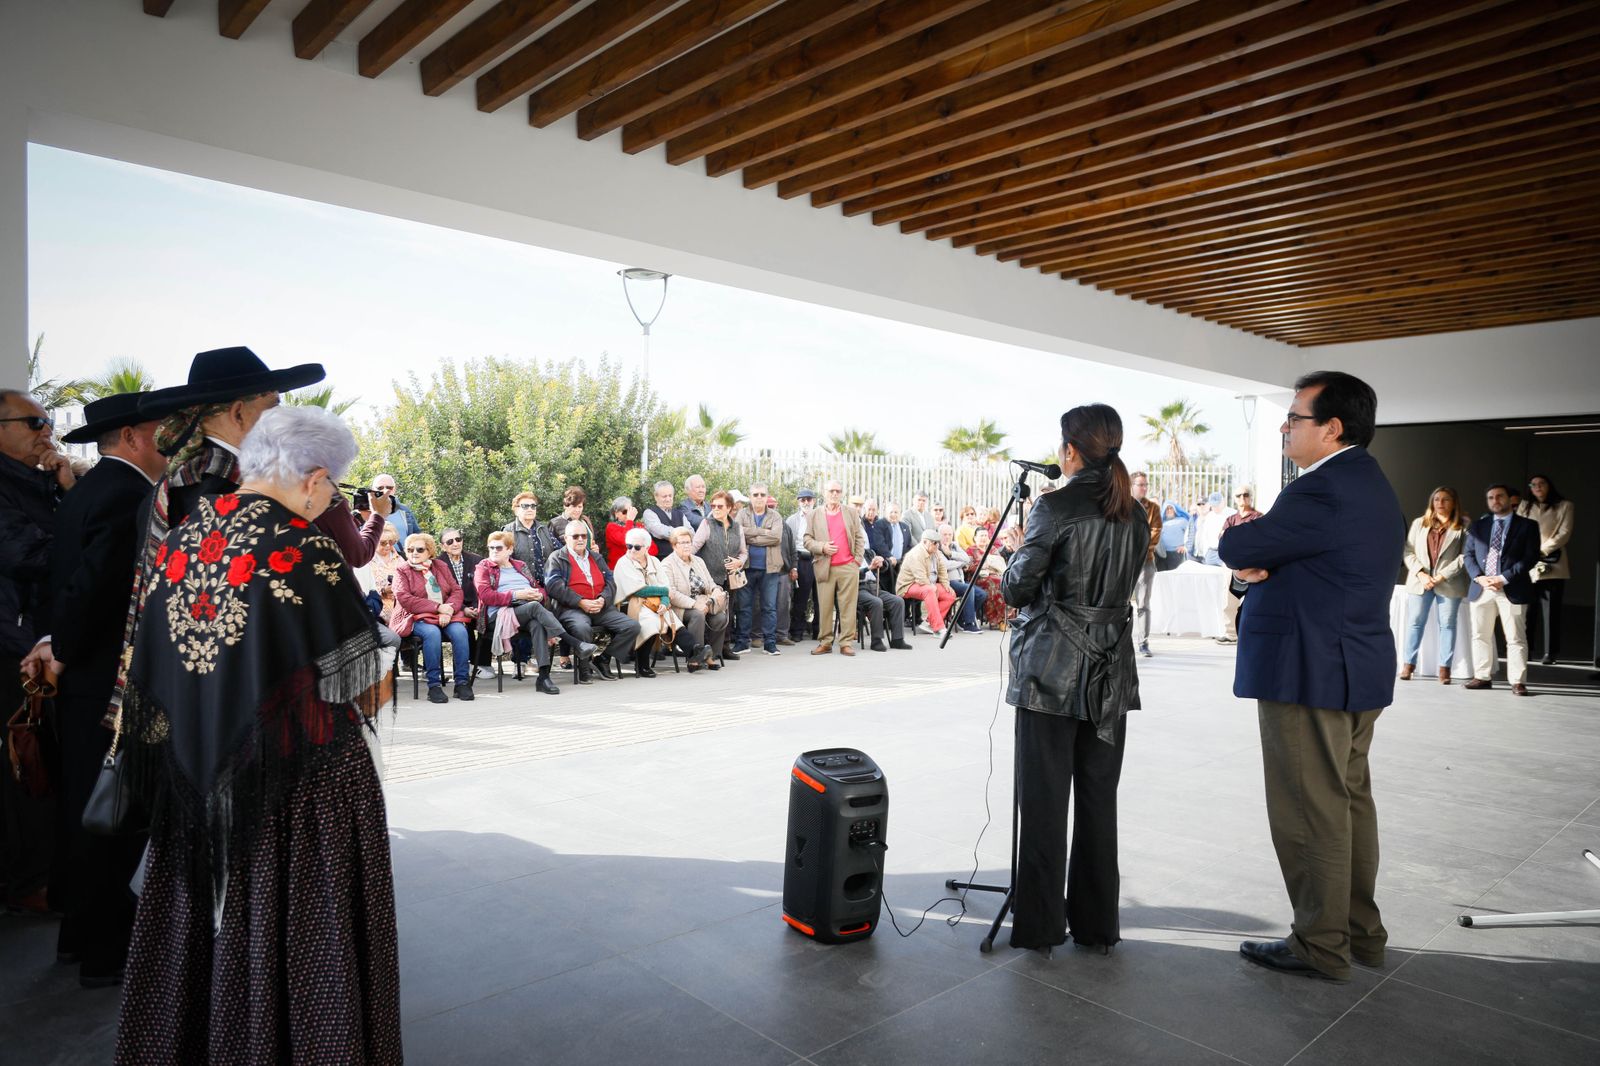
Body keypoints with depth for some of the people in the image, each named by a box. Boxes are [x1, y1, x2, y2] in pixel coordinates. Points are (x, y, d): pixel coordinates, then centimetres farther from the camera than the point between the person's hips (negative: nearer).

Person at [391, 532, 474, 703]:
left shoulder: (441, 566, 18)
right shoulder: (402, 572, 8)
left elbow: (457, 591, 10)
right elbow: (405, 599, -8)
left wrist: (448, 609, -12)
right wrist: (438, 607, -16)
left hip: (446, 616, 3)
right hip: (417, 618, -3)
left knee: (460, 631, -28)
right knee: (432, 633, -35)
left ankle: (462, 682, -22)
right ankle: (434, 685, -29)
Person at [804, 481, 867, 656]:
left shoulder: (851, 512, 13)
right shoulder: (815, 514, 10)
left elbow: (859, 538, 11)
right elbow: (807, 540, 7)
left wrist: (858, 560, 0)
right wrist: (822, 547, -11)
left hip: (848, 567, 0)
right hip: (825, 567, 0)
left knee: (848, 605, -1)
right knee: (825, 607, 1)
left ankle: (846, 643, 3)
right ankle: (825, 642, 9)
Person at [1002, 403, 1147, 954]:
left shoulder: (1055, 507, -12)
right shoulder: (1134, 514, 7)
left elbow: (1016, 588, -8)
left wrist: (1018, 557, 11)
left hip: (1052, 671, -5)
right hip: (1111, 672, 6)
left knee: (1044, 800, 4)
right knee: (1099, 800, 13)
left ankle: (1041, 924, 13)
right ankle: (1096, 923, 22)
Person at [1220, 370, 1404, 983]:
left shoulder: (1325, 489, -21)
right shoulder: (1371, 484, 14)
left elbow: (1234, 549, -18)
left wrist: (1245, 555, 4)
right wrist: (1261, 566, -5)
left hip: (1310, 673, -11)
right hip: (1356, 668, 11)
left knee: (1311, 814, 0)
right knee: (1350, 802, 18)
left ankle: (1320, 946, 12)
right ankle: (1360, 931, 30)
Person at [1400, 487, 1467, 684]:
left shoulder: (1463, 526, 3)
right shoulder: (1419, 523, 11)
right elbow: (1408, 551, 5)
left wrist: (1442, 576, -14)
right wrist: (1420, 574, -9)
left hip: (1448, 583, -2)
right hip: (1420, 581, 2)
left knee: (1447, 624, 2)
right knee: (1415, 622, 3)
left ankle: (1444, 668, 6)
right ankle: (1408, 665, 8)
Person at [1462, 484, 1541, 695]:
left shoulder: (1527, 526, 3)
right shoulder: (1478, 526, 14)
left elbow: (1531, 557, -5)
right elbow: (1467, 554, 10)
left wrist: (1503, 579, -14)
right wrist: (1479, 577, -7)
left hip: (1512, 589, -4)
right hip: (1481, 588, 4)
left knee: (1515, 638, -2)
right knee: (1480, 636, 8)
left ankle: (1518, 682, 2)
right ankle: (1482, 677, 16)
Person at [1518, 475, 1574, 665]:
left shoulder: (1564, 506, 8)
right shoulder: (1524, 506, 16)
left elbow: (1564, 533, -2)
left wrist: (1542, 550, -10)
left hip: (1552, 565, -2)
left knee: (1550, 610, -4)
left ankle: (1550, 653, -2)